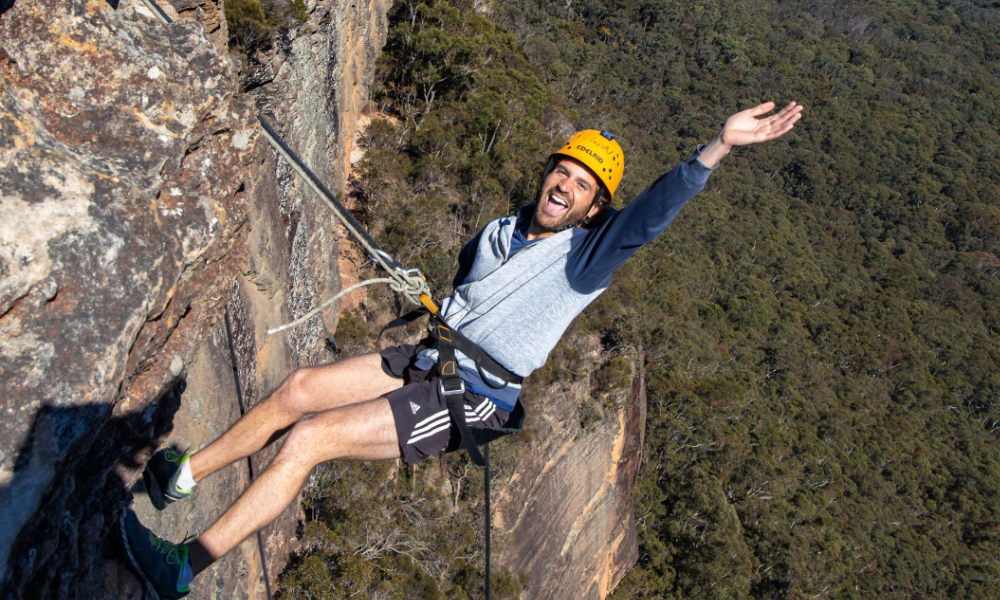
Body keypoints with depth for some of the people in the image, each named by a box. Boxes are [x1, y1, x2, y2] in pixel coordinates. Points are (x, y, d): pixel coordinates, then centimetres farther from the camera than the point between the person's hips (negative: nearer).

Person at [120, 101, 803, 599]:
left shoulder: (584, 258, -10)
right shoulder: (500, 231, 12)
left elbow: (647, 217, -29)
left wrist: (718, 147, -40)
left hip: (469, 402, -7)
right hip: (427, 360, 7)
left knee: (308, 439, -16)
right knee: (298, 388, -3)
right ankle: (182, 476, 16)